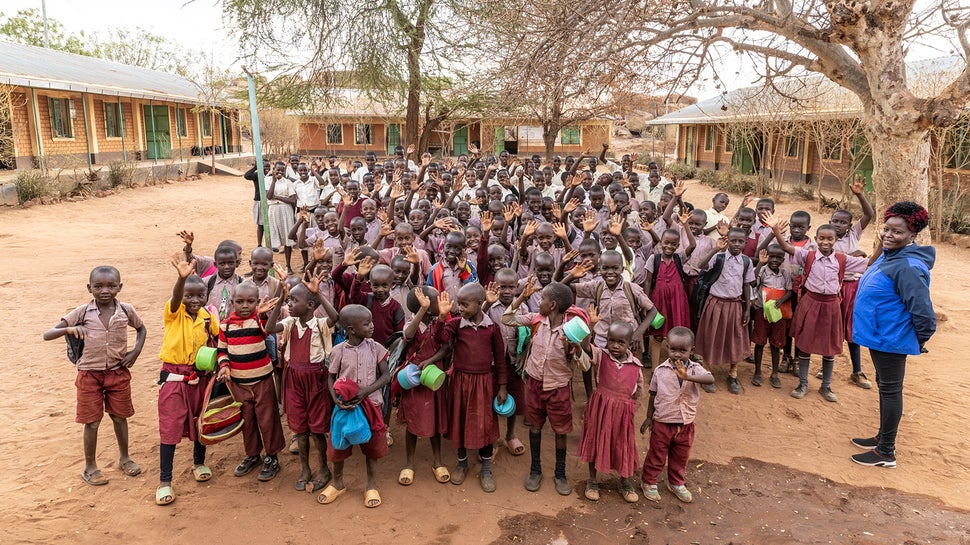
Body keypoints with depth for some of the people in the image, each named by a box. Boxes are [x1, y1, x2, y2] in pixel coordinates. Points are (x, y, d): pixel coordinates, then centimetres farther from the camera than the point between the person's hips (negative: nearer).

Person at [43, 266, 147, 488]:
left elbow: (141, 329, 15)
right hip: (90, 375, -1)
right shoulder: (83, 312, -9)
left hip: (118, 373, 2)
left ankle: (124, 458, 34)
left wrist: (136, 351, -1)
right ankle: (90, 467, 24)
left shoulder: (126, 310, -5)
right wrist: (69, 330, -31)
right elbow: (47, 335, -10)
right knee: (92, 422, 7)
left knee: (120, 417, 15)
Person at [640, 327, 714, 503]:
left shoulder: (695, 369, -11)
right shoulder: (660, 371, -12)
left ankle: (676, 483, 44)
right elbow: (653, 395, 0)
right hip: (662, 423, -2)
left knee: (681, 457, 22)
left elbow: (710, 379, -32)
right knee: (656, 456, 14)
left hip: (686, 424, 2)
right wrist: (649, 417, 4)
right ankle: (649, 482, 35)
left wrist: (687, 376, -47)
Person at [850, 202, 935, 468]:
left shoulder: (908, 267, -26)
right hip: (879, 336, 10)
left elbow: (923, 310, -25)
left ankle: (886, 452, 15)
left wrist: (921, 340, -12)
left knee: (890, 390, 2)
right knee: (884, 386, 20)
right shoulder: (888, 255, 4)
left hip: (891, 339, -10)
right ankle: (883, 437, 37)